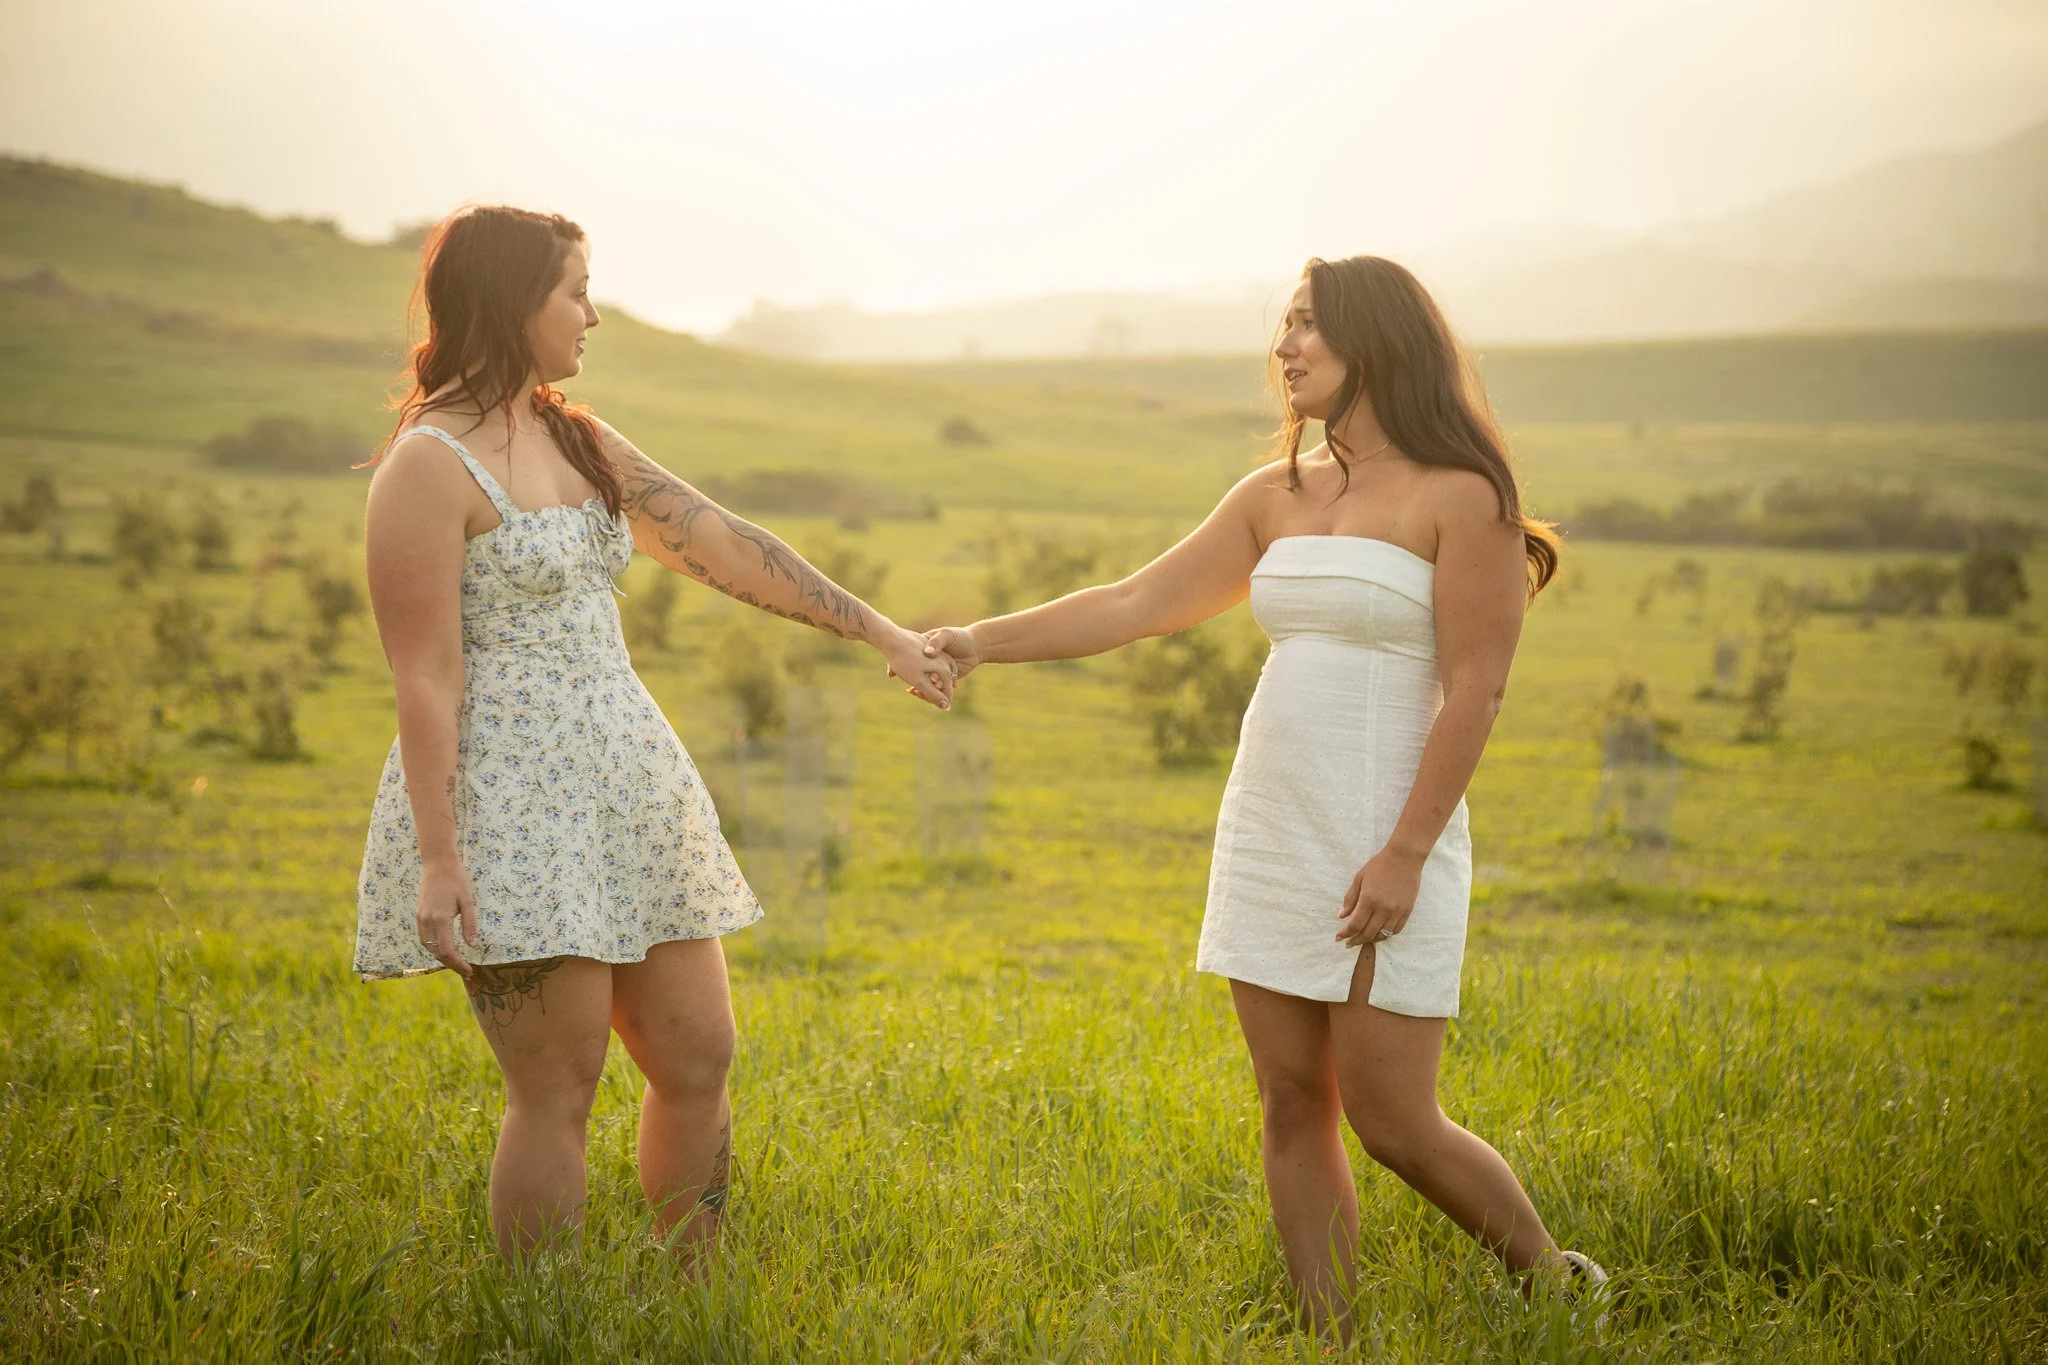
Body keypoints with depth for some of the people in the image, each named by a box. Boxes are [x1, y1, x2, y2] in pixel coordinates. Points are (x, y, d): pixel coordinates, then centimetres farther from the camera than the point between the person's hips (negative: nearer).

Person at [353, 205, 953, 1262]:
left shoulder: (578, 441, 13)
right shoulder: (430, 467, -11)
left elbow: (725, 547, 15)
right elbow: (423, 678, -14)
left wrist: (878, 632, 16)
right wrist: (438, 857, -19)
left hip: (625, 782, 8)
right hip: (512, 805, -8)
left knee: (699, 1058, 9)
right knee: (559, 1090, -5)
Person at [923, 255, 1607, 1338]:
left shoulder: (1461, 498, -8)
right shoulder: (1276, 498, 11)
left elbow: (1474, 690, -12)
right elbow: (1135, 605, 12)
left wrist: (1403, 855, -17)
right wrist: (984, 640, 3)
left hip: (1381, 843, -6)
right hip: (1268, 834, 7)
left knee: (1392, 1123, -5)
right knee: (1292, 1108, 6)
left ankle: (1559, 1283, 18)